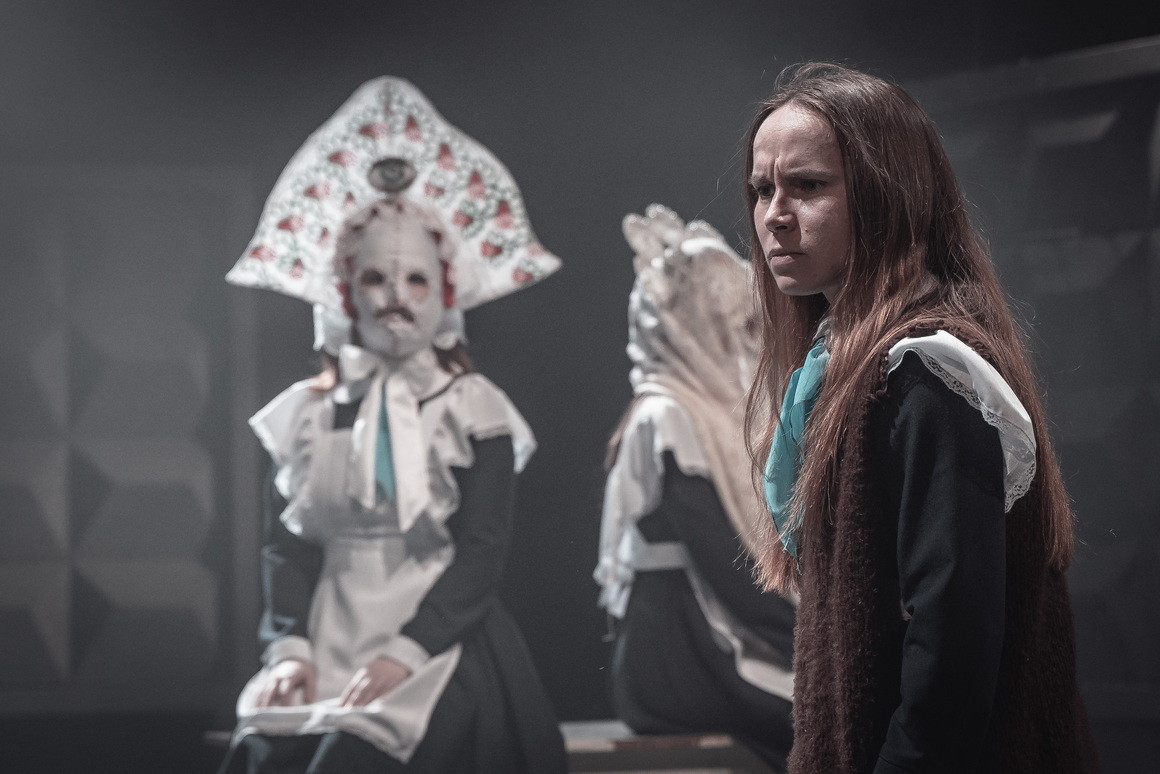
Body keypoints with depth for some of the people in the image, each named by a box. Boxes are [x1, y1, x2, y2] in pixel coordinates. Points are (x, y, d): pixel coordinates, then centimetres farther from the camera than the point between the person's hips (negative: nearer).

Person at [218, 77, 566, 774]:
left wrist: (406, 652, -17)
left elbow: (481, 553, -5)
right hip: (328, 643, 3)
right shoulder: (311, 412, 14)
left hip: (438, 644, -3)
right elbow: (287, 541, 7)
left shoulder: (472, 409, 4)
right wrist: (289, 645, -11)